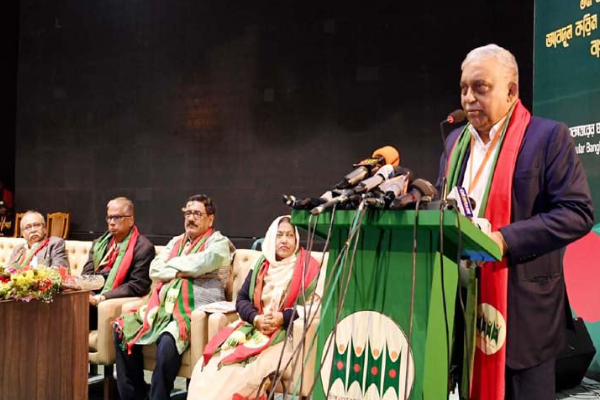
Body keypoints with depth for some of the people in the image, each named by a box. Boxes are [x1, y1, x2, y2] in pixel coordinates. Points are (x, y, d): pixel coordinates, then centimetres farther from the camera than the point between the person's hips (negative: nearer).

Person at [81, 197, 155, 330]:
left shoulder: (143, 248, -4)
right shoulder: (99, 243, 19)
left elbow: (137, 286, -10)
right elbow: (86, 274, 15)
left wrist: (102, 298, -17)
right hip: (90, 300, 6)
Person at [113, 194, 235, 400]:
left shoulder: (219, 243, 3)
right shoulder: (176, 242, 23)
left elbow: (200, 263, -17)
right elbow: (154, 270, 11)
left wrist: (172, 264, -1)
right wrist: (183, 271, -4)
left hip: (196, 311, -7)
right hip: (164, 306, 7)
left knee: (168, 341, -33)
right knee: (123, 328, -10)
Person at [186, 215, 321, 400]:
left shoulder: (308, 267, 3)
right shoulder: (261, 265, 16)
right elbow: (241, 299, 11)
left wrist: (282, 318, -19)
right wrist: (256, 319, -9)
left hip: (287, 332, -4)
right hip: (252, 328, 4)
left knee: (245, 368, -30)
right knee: (212, 362, -21)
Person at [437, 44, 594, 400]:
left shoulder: (549, 137, -7)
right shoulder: (456, 141, 13)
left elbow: (578, 213, -13)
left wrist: (506, 239, -22)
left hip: (523, 306, -5)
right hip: (464, 300, 6)